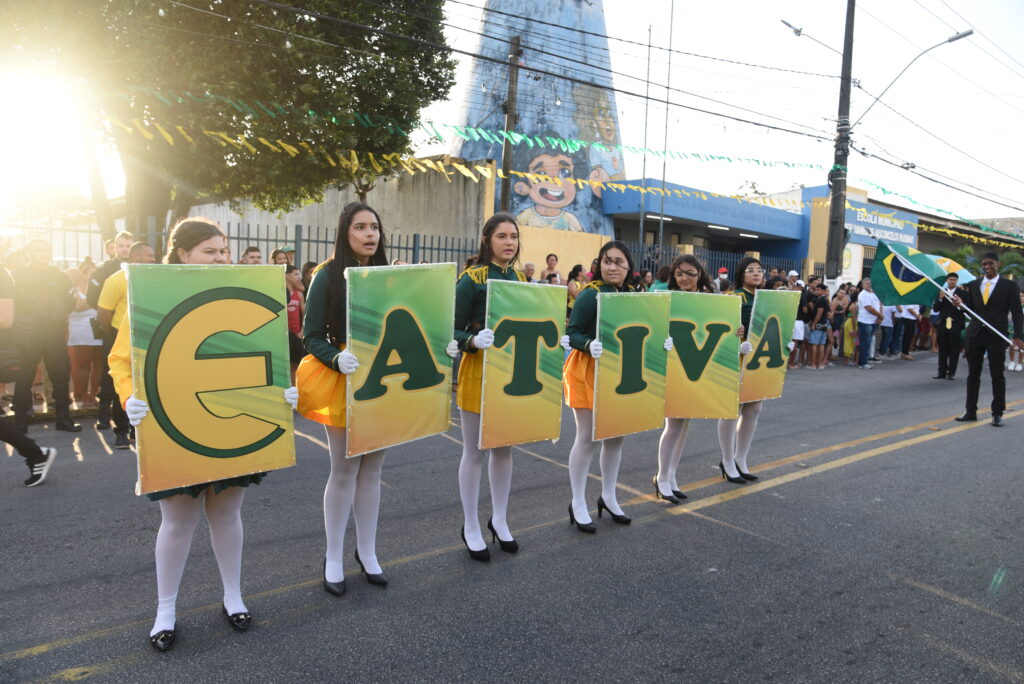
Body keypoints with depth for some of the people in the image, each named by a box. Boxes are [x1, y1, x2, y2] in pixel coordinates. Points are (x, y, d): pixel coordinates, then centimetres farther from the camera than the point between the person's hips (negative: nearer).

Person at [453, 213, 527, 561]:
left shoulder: (521, 279, 8)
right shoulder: (471, 279, -11)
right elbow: (453, 329, -13)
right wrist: (473, 341, -32)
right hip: (479, 372, -6)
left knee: (504, 447, 15)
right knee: (475, 452, 5)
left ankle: (499, 520, 31)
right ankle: (471, 527, 20)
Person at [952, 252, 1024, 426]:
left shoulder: (1009, 286, 1)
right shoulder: (972, 285, 10)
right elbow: (970, 309, 11)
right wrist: (960, 302, -11)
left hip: (997, 335, -3)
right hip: (975, 334, 3)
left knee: (997, 376, 3)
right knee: (973, 374, 8)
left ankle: (997, 413, 11)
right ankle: (971, 411, 15)